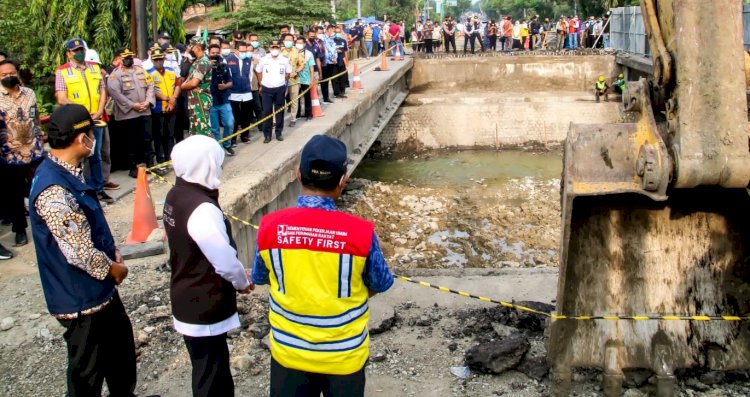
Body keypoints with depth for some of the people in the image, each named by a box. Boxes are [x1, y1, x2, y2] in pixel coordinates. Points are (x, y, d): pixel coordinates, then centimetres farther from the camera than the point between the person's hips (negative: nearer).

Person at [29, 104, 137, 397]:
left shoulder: (66, 172, 3)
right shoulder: (53, 190, -30)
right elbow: (80, 253, -28)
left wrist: (113, 252, 2)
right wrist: (114, 269, -11)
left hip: (98, 288, 10)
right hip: (81, 297, -10)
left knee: (121, 346, 26)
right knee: (87, 368, 10)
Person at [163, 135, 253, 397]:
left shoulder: (175, 196, 1)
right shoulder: (202, 210, -28)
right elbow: (225, 260, -23)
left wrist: (235, 279, 12)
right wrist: (243, 282, -1)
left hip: (187, 300, 9)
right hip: (205, 308, -9)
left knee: (214, 367, 25)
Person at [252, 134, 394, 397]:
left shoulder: (270, 227, -16)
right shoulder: (360, 232, -23)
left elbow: (260, 278, 2)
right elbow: (381, 285, -6)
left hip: (288, 350, 2)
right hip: (343, 355, -1)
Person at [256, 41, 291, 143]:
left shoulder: (285, 60, -3)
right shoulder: (263, 59, -4)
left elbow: (288, 73, 10)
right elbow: (259, 72, 10)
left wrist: (281, 81, 10)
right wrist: (262, 83, 10)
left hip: (280, 89, 1)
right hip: (266, 89, 0)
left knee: (279, 111, 7)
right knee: (267, 111, 0)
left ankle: (278, 133, 18)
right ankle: (267, 135, 7)